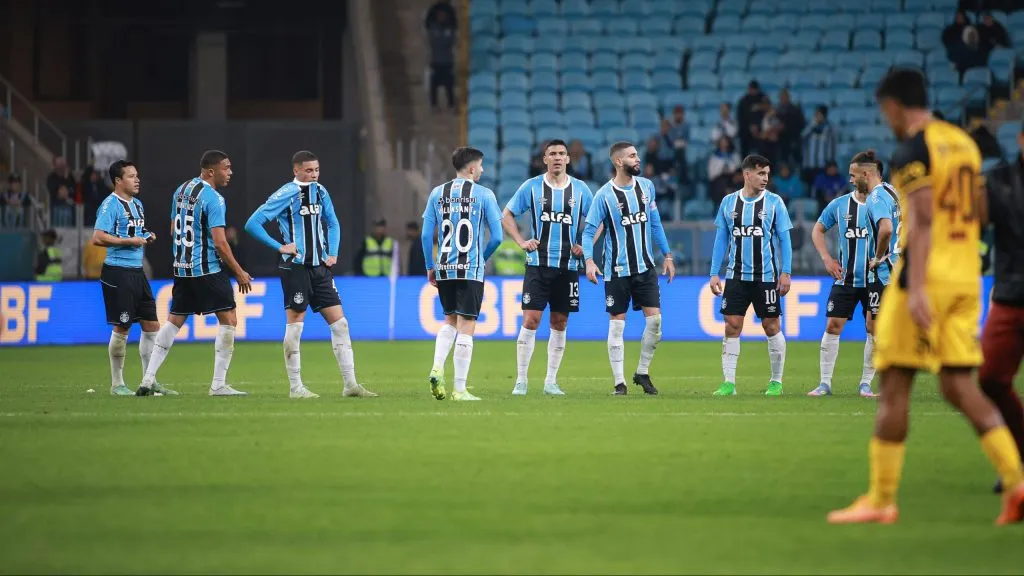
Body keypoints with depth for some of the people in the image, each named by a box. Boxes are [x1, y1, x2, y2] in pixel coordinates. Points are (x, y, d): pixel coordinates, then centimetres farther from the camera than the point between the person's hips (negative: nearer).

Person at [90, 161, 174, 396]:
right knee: (122, 328, -4)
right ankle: (117, 384, 7)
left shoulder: (137, 204, 17)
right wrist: (129, 241, -17)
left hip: (137, 271, 9)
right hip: (117, 272, -9)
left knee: (151, 326, 7)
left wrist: (147, 238, 8)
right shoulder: (111, 204, -11)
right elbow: (98, 237, -20)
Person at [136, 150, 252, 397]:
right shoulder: (213, 198, -15)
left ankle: (148, 379, 9)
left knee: (174, 321, 14)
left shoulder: (181, 190, 10)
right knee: (228, 319, -1)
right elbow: (219, 242, -19)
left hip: (181, 268, 8)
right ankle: (218, 384, -4)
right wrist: (239, 273, -11)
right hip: (207, 270, -8)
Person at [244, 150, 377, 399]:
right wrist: (279, 247, -14)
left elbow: (332, 224, 25)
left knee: (339, 323, 3)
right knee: (294, 326, -2)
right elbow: (252, 224, -12)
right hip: (296, 267, -7)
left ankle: (350, 384, 6)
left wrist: (332, 253, 10)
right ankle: (295, 387, 5)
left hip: (320, 267, 7)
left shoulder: (320, 191, 10)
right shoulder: (286, 194, -10)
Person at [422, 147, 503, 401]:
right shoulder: (484, 195, -4)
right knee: (466, 327, 0)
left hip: (444, 270, 4)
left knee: (450, 321, 21)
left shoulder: (437, 194, 6)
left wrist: (430, 267, 15)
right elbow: (496, 236, -5)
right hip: (471, 271, -4)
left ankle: (437, 367, -1)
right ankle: (460, 389, 0)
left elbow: (426, 235, 5)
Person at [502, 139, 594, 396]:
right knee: (531, 319, -9)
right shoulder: (531, 187, 1)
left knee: (559, 323, 5)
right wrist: (521, 242, -3)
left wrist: (585, 245, 2)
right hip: (538, 264, -2)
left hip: (568, 266, 2)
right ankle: (521, 380, -3)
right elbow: (507, 216, 9)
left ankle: (551, 381, 12)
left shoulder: (580, 189, 6)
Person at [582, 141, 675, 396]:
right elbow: (589, 230, -9)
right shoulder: (604, 195, -10)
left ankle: (642, 373, 14)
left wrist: (667, 255, 13)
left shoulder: (646, 186, 4)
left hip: (645, 267, 4)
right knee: (617, 324, -1)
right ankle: (619, 382, 4)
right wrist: (589, 261, -23)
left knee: (654, 318, -3)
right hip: (617, 269, -4)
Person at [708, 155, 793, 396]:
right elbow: (721, 240, 11)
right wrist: (714, 273, 5)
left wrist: (786, 272, -7)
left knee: (772, 326, 2)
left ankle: (776, 382, 14)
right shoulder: (729, 202, 6)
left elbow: (784, 239, 1)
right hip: (736, 276, 2)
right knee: (732, 326, -3)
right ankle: (729, 383, -1)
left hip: (766, 276, -2)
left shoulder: (774, 202, -1)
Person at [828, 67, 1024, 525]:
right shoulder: (964, 143, 15)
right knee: (958, 384, 9)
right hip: (967, 278, 8)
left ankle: (881, 500, 0)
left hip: (925, 280, -8)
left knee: (894, 385, -2)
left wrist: (916, 288, -24)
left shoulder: (912, 150, -9)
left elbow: (923, 219, -19)